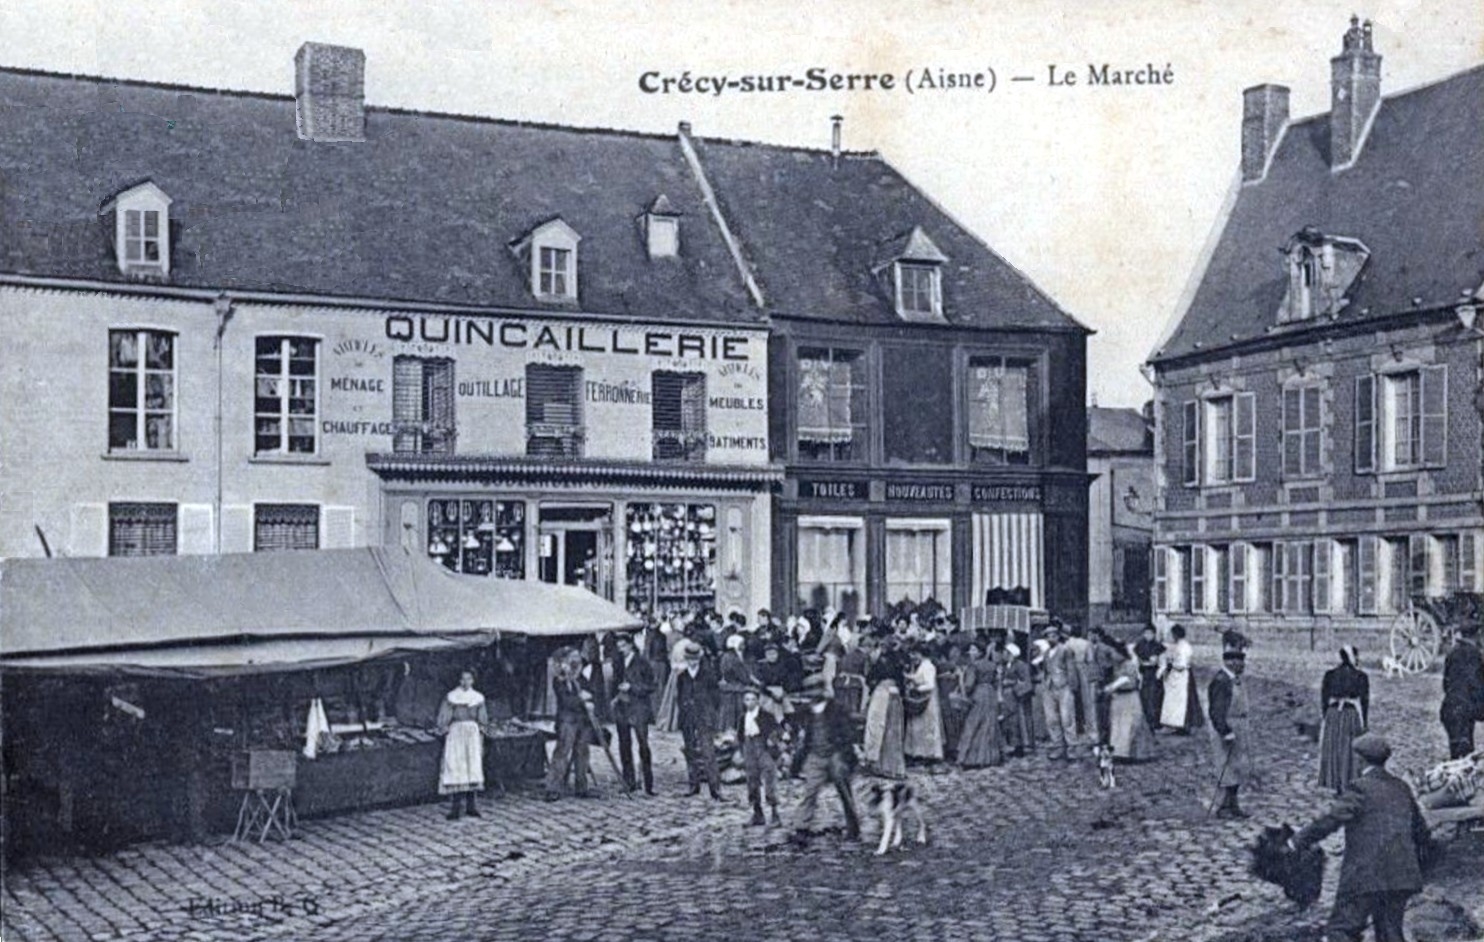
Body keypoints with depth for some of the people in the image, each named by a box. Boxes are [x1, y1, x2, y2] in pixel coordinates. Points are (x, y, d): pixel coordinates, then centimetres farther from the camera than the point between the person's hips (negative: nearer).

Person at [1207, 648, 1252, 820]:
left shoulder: (1235, 680, 12)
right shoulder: (1221, 681, -18)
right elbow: (1217, 711, -21)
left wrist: (1246, 728, 20)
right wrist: (1226, 732, -24)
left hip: (1240, 727, 10)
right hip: (1226, 728, -10)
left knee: (1239, 768, 13)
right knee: (1229, 769, -7)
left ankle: (1233, 805, 20)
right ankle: (1225, 807, 0)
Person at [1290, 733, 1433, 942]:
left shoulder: (1360, 788, -9)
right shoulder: (1401, 788, 13)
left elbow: (1331, 819, -17)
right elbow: (1420, 829, 23)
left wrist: (1298, 841, -11)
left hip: (1365, 876, -7)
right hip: (1400, 876, 7)